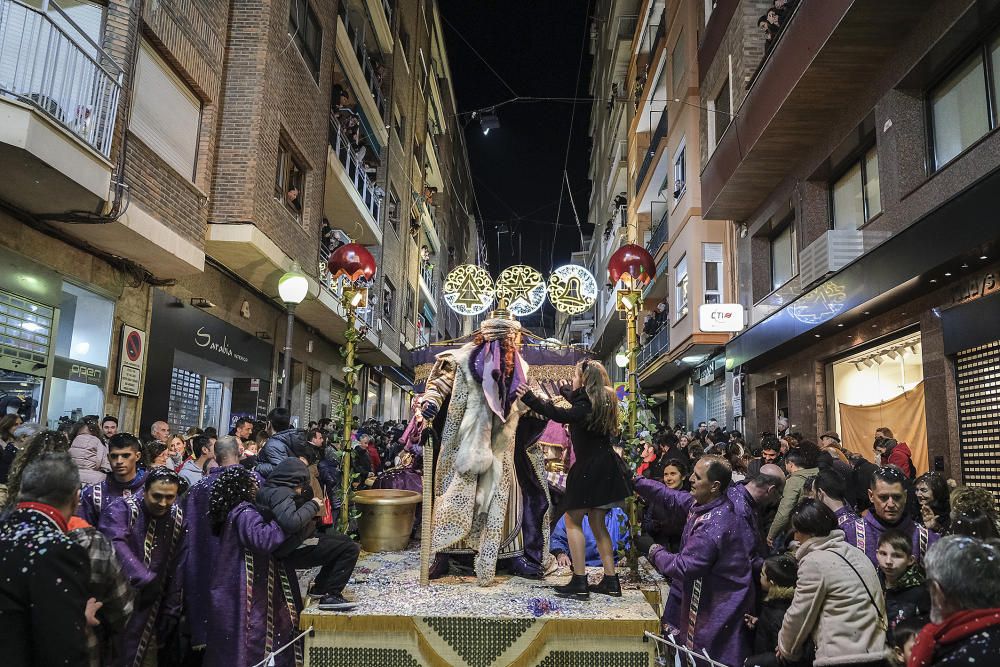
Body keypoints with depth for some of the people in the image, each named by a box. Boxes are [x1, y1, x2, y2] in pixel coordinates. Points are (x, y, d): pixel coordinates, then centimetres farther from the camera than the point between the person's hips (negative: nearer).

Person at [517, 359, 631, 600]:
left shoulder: (587, 406, -17)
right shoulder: (602, 400, 11)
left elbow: (560, 415, -35)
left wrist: (530, 398, -37)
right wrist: (563, 389, 50)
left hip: (589, 469, -9)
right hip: (604, 468, 9)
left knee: (572, 520, -1)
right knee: (597, 524, 14)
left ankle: (580, 582, -4)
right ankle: (610, 581, 16)